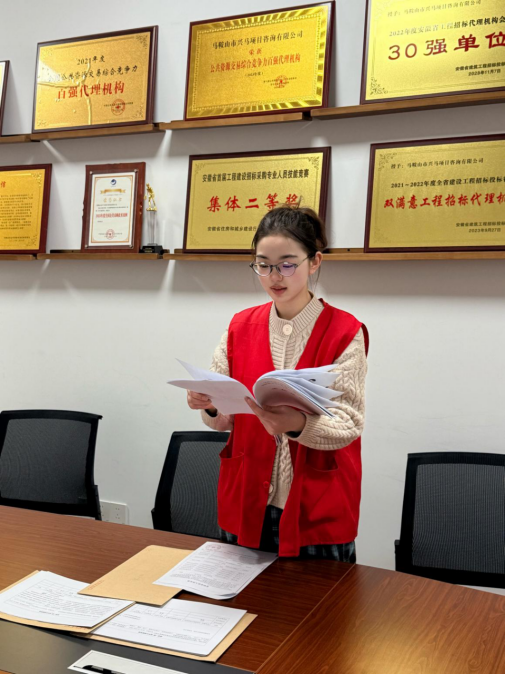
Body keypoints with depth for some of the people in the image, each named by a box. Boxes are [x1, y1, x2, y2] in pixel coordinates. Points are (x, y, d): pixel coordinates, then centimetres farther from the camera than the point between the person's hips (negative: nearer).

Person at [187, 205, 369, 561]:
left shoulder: (345, 332, -8)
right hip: (246, 505, 3)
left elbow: (348, 424, -14)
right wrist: (211, 406, -18)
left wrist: (297, 424, -33)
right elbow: (226, 419, 4)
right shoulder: (240, 327, 3)